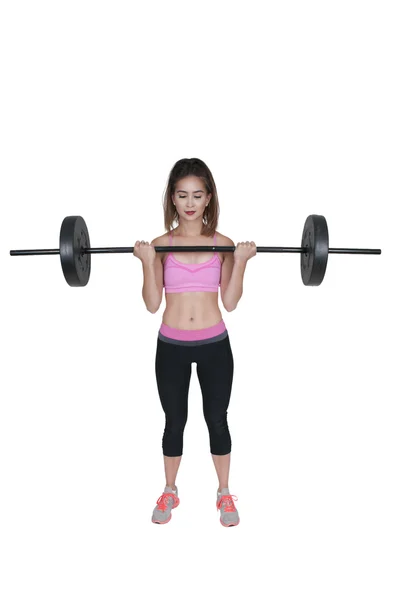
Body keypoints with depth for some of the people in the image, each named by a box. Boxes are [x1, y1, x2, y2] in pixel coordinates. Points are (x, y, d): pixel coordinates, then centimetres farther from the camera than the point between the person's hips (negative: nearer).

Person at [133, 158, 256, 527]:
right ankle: (170, 492, 35)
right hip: (171, 346, 0)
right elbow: (152, 303, -6)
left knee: (217, 420, 12)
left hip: (214, 345, 0)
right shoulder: (161, 244, -2)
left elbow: (230, 302, -5)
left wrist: (240, 262, -15)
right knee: (175, 422, 14)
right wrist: (147, 262, -17)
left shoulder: (223, 243, -1)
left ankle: (224, 493, 32)